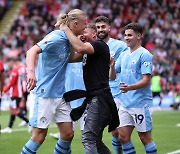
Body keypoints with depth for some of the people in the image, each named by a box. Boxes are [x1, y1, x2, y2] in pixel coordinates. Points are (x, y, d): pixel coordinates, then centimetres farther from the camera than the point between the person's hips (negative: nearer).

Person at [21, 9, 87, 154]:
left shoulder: (67, 40, 9)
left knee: (68, 134, 4)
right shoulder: (56, 37, -16)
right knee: (39, 136, -6)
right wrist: (31, 71, -46)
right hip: (45, 93, -8)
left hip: (60, 93, 8)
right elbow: (32, 51, -28)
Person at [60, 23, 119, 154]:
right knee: (95, 141, 13)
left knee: (88, 138, -17)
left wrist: (66, 29, -13)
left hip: (99, 97, -10)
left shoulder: (100, 45, -7)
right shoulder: (87, 51, 21)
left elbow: (80, 47, -24)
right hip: (92, 97, 10)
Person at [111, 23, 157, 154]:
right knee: (123, 136, 5)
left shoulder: (145, 55, -9)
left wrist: (129, 87, -31)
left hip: (140, 103, -7)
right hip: (125, 103, 7)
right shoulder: (124, 55, 13)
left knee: (145, 137, -1)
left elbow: (146, 80, -16)